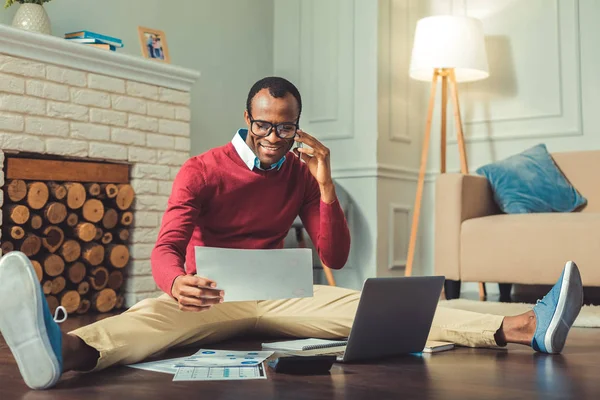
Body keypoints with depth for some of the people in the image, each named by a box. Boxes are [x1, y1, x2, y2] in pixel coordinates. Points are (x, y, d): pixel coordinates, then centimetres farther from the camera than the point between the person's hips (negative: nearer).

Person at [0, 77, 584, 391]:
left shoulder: (301, 176, 7)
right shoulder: (202, 171, -4)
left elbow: (336, 257, 2)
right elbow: (166, 247, -17)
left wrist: (325, 184, -13)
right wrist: (176, 284, -44)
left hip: (278, 298, 3)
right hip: (211, 298, -3)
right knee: (154, 314, -38)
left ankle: (522, 328, -34)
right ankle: (69, 350, -74)